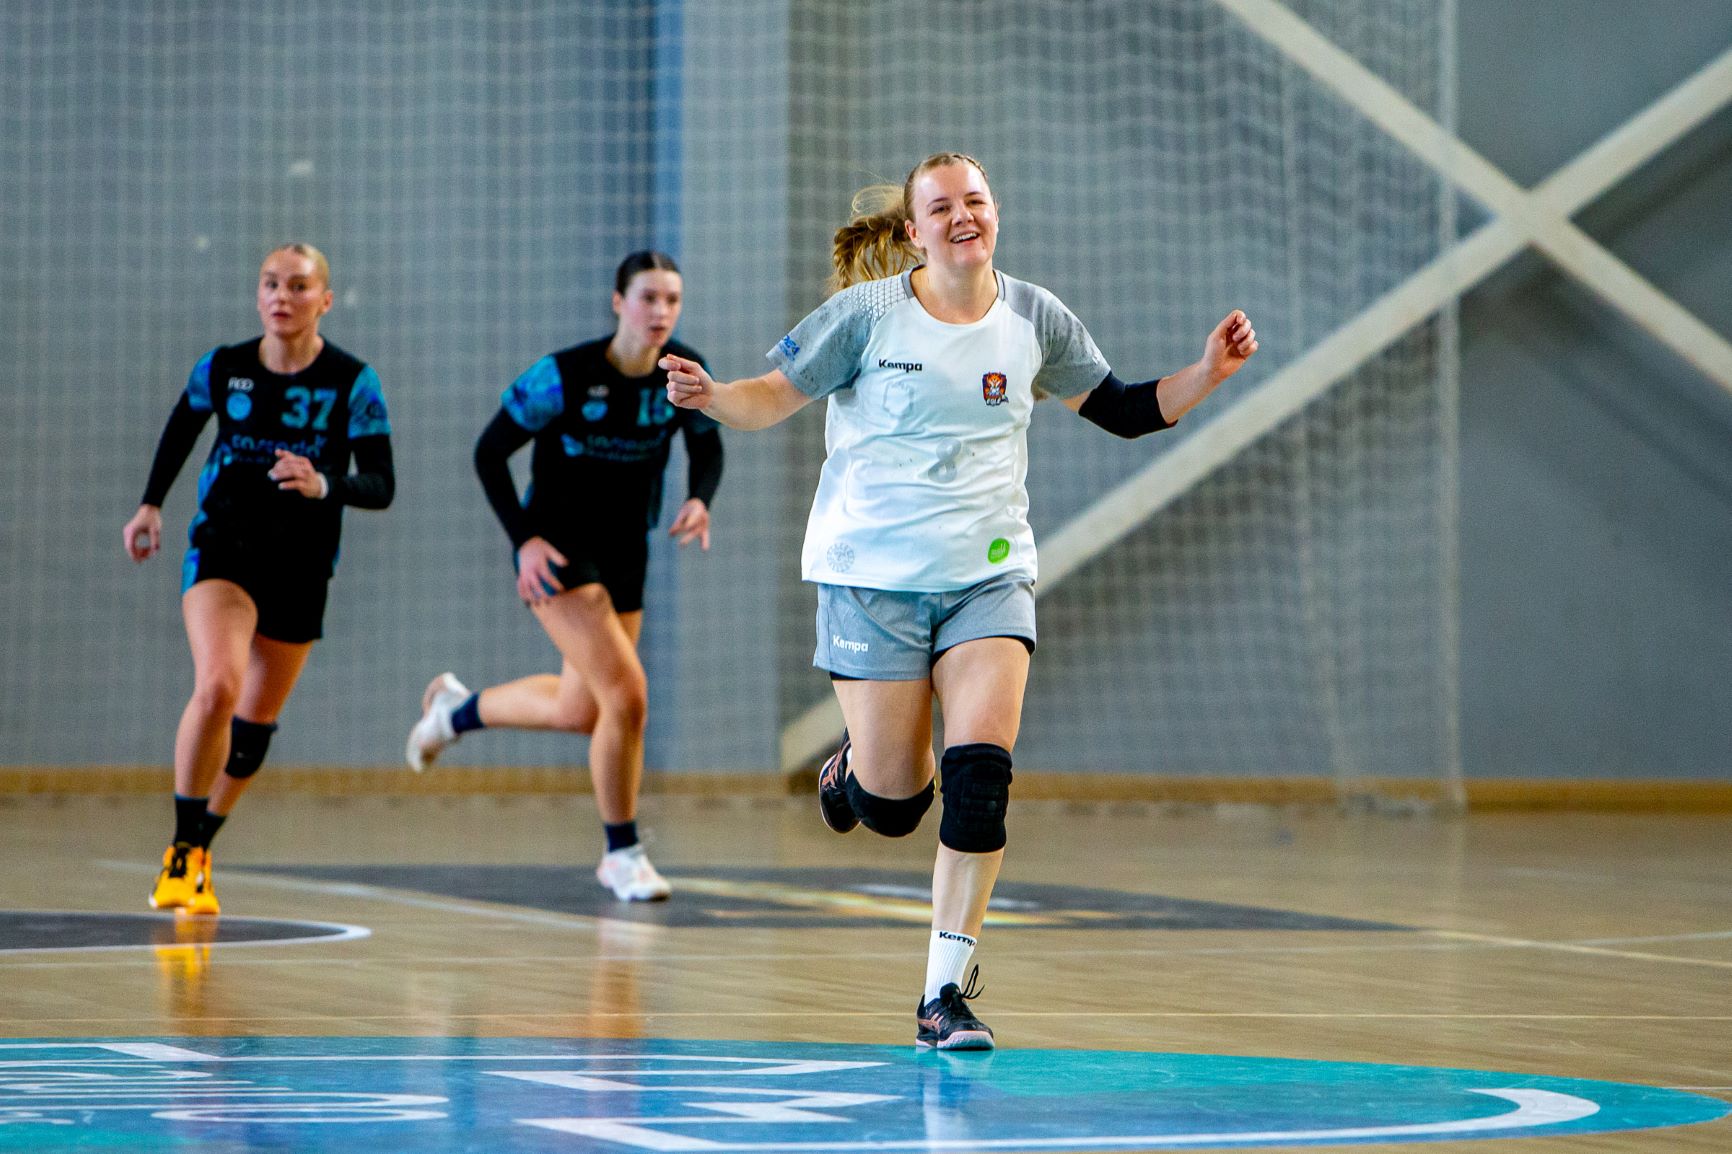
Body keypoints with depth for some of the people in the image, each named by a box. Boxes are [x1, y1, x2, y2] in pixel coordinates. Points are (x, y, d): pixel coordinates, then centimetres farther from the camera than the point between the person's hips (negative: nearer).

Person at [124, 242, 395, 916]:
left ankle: (200, 848, 31)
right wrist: (151, 504, 8)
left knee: (256, 719, 10)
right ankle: (183, 850, -14)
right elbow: (181, 429, 17)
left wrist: (323, 486, -28)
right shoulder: (221, 369, -4)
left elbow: (381, 487, -10)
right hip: (222, 549, -1)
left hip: (302, 568, 1)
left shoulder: (352, 384, -9)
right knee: (218, 685, -25)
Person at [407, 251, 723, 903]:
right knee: (626, 695, -18)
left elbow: (707, 446, 10)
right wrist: (523, 539, -20)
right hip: (557, 549, -6)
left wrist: (700, 500, -11)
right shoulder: (564, 377, -20)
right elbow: (489, 453, -11)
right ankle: (622, 854, -1)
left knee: (578, 711, 16)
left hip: (627, 554, 6)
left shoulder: (685, 374, -7)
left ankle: (457, 709, 45)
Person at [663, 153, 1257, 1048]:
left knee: (979, 777, -16)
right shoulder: (867, 313, -6)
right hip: (873, 573, -2)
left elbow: (1125, 411, 13)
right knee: (891, 805, 0)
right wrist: (708, 396, -22)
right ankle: (853, 766, 40)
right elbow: (775, 397, -1)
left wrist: (1207, 372, -3)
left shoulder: (1032, 319, 3)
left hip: (988, 576, 2)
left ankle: (946, 993, -8)